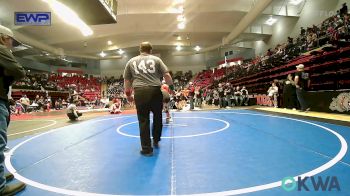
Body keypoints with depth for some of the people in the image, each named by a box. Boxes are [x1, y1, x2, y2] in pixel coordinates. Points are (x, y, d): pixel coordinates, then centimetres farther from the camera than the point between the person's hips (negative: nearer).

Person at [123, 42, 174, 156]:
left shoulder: (131, 61, 17)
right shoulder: (156, 59, 11)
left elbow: (126, 80, 16)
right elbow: (167, 75, 3)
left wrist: (128, 94, 27)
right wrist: (171, 86, 20)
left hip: (139, 92, 1)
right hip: (155, 91, 0)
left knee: (143, 120, 7)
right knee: (157, 116, 20)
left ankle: (146, 149, 12)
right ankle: (156, 140, 36)